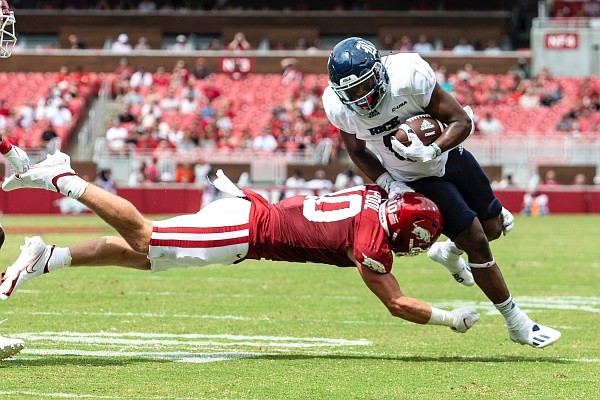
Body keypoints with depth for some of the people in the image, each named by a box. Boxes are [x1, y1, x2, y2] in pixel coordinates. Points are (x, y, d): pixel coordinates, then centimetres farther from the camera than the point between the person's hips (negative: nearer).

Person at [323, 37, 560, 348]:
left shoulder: (408, 75, -34)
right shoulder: (337, 105, -25)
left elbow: (461, 121, -25)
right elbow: (357, 151, -3)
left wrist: (431, 150, -41)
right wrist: (389, 184, -17)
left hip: (450, 155, 1)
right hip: (416, 179, -1)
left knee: (493, 226, 15)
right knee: (476, 243, -8)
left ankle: (449, 251, 49)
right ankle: (518, 325, 6)